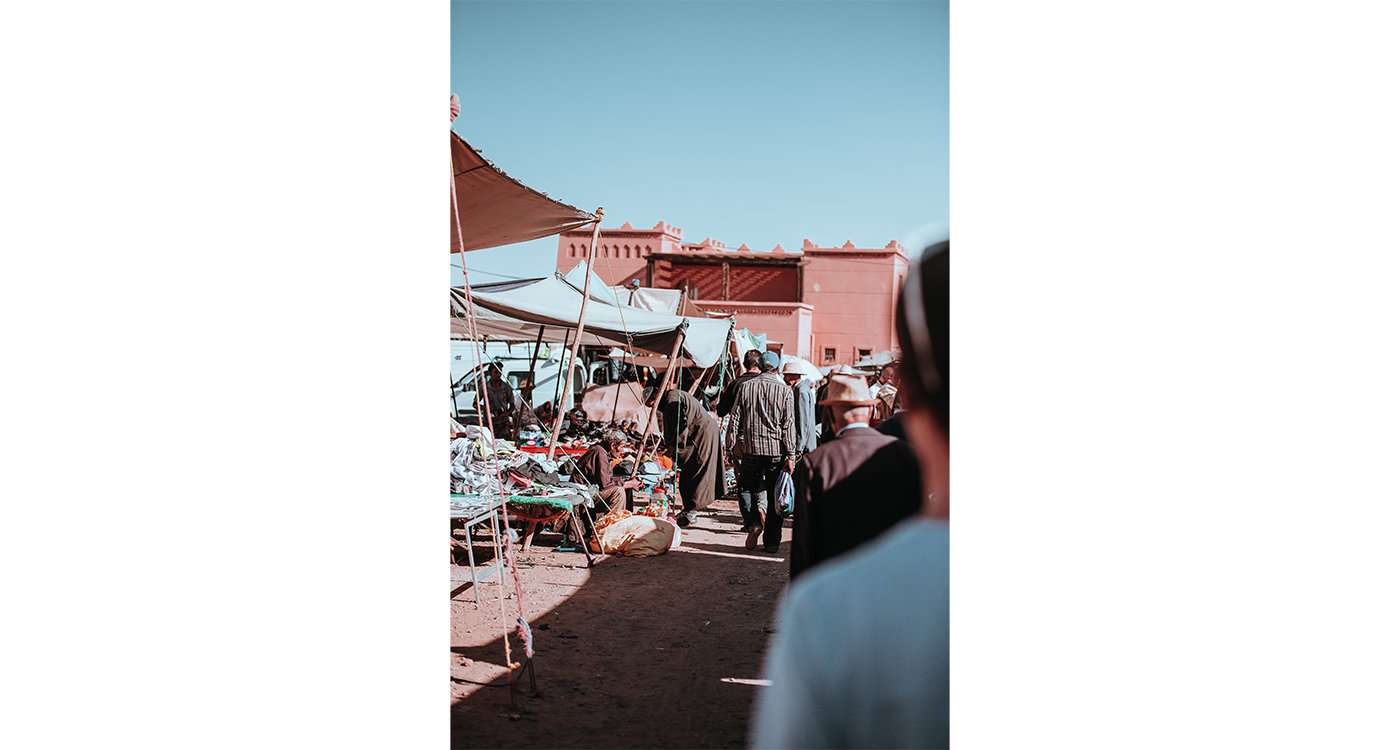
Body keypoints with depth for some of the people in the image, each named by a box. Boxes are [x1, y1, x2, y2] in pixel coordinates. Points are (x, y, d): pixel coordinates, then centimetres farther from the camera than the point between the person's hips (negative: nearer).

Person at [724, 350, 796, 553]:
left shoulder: (745, 387, 2)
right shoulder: (785, 391, -2)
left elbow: (735, 419, 3)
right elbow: (788, 425, -4)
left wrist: (730, 448, 10)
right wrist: (791, 455, -2)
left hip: (751, 447, 0)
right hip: (777, 450, 0)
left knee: (745, 489, 17)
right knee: (774, 496, 7)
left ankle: (753, 524, -6)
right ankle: (772, 542, 9)